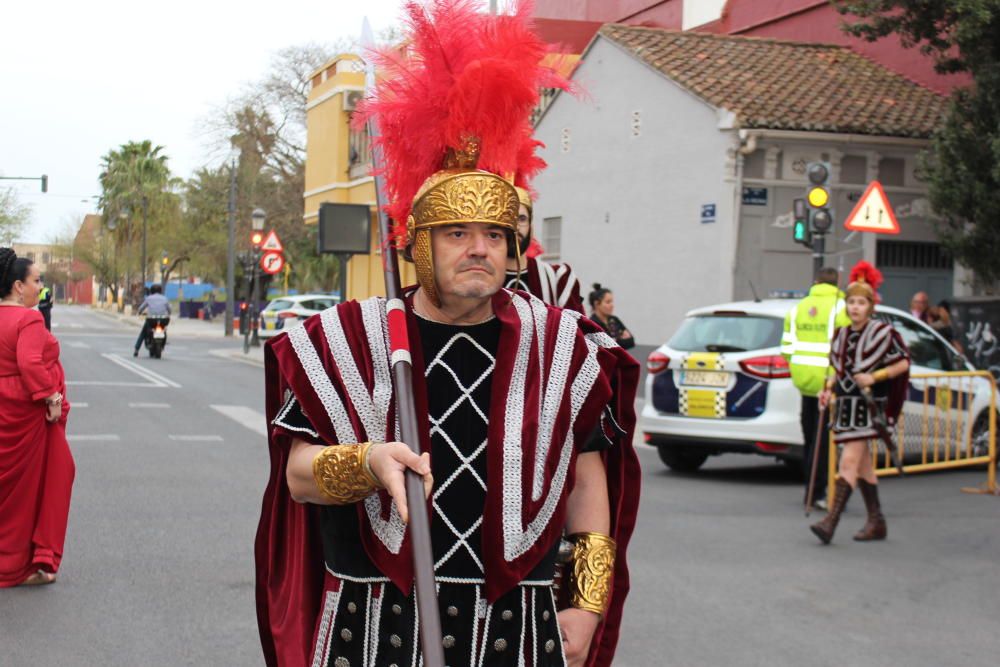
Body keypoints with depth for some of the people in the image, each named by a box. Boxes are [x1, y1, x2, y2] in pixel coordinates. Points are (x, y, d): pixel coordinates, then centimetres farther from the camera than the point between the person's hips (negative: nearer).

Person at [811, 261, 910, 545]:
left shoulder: (883, 333, -7)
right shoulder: (841, 335, 11)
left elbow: (903, 363, -3)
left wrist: (875, 377, -15)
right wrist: (828, 389, 3)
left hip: (868, 404, -7)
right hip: (845, 403, 7)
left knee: (849, 461, -15)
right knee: (862, 463, 12)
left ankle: (831, 521, -20)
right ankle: (876, 522, 22)